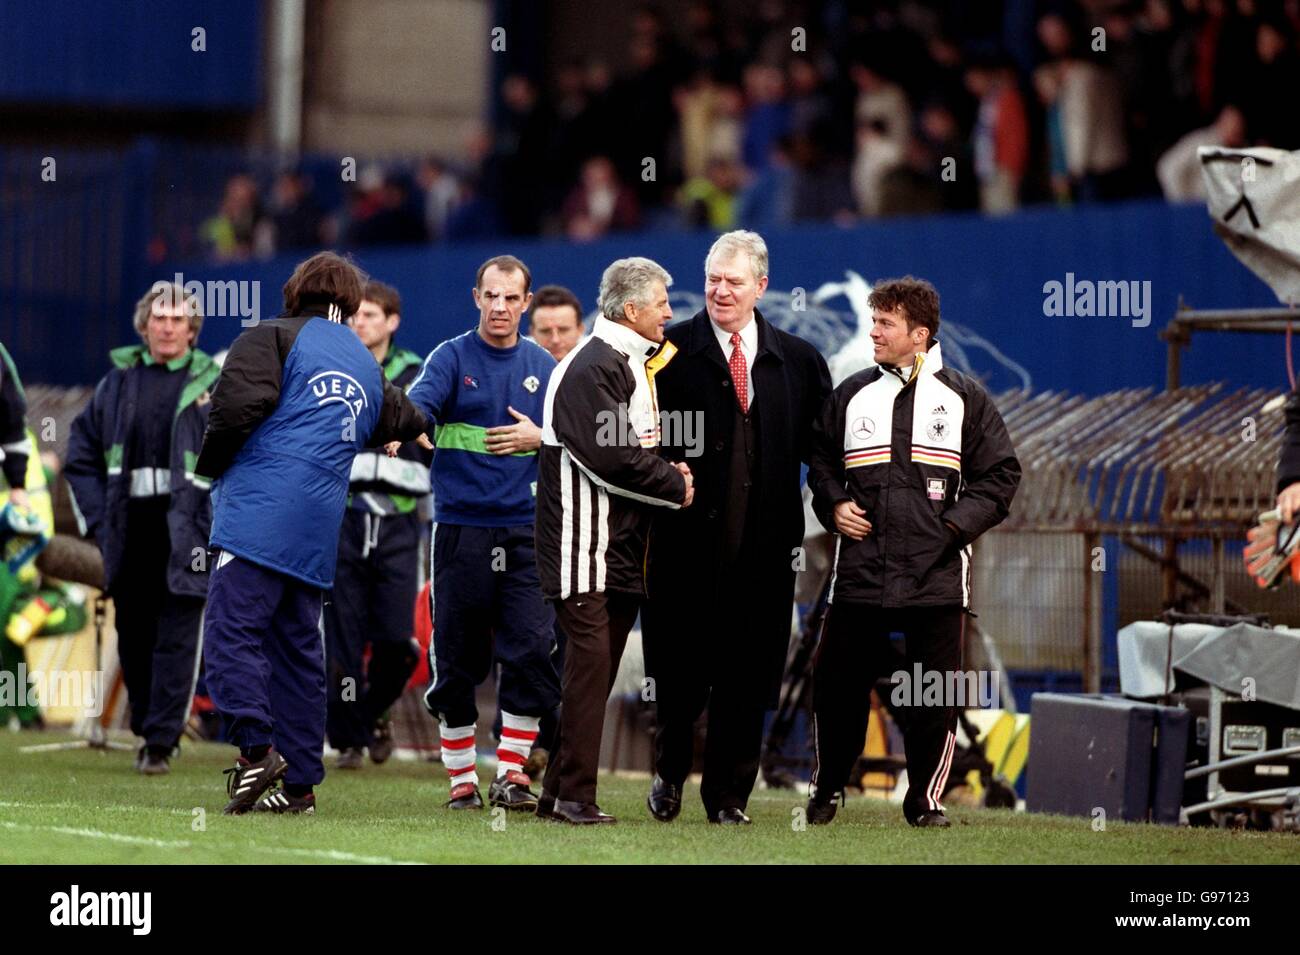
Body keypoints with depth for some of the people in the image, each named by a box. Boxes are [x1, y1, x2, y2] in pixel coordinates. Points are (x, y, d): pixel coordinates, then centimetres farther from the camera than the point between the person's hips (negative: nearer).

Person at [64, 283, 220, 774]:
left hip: (185, 533, -3)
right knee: (133, 637, 8)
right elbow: (81, 454, 15)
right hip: (129, 530, 3)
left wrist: (218, 528, -8)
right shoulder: (117, 384, 11)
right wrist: (98, 521, 5)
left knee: (176, 638, -7)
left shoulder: (214, 387, 2)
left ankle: (161, 741, -7)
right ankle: (148, 728, 23)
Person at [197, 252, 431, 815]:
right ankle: (300, 781, 8)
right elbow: (402, 419, 42)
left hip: (259, 509, -7)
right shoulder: (370, 370, 24)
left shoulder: (274, 339, 3)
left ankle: (256, 747, -25)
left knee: (231, 627, -10)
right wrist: (421, 428, 66)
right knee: (297, 646, 10)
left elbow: (239, 403, -13)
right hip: (319, 530, 7)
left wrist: (210, 465, 2)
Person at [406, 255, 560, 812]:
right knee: (456, 658, 2)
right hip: (460, 526, -2)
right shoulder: (451, 358, 1)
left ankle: (511, 772, 0)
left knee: (533, 650, -8)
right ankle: (461, 778, 11)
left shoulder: (543, 367, 12)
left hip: (526, 530, 2)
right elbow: (419, 403, -17)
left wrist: (538, 437, -4)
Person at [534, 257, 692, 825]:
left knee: (598, 667, 9)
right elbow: (610, 459, -20)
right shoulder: (592, 369, -14)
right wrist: (674, 485, -8)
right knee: (591, 660, -11)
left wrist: (670, 473, 5)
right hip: (586, 541, -10)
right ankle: (574, 795, -9)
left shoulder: (636, 365, 19)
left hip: (623, 544, 10)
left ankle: (560, 792, 14)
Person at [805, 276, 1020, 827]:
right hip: (859, 572, 2)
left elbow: (1000, 475, 6)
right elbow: (821, 461, 22)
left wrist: (958, 524, -6)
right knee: (838, 682, 2)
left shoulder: (963, 398, 5)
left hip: (936, 573, -2)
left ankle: (925, 799, 12)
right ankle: (828, 787, 19)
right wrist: (833, 506, 4)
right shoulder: (851, 395, 11)